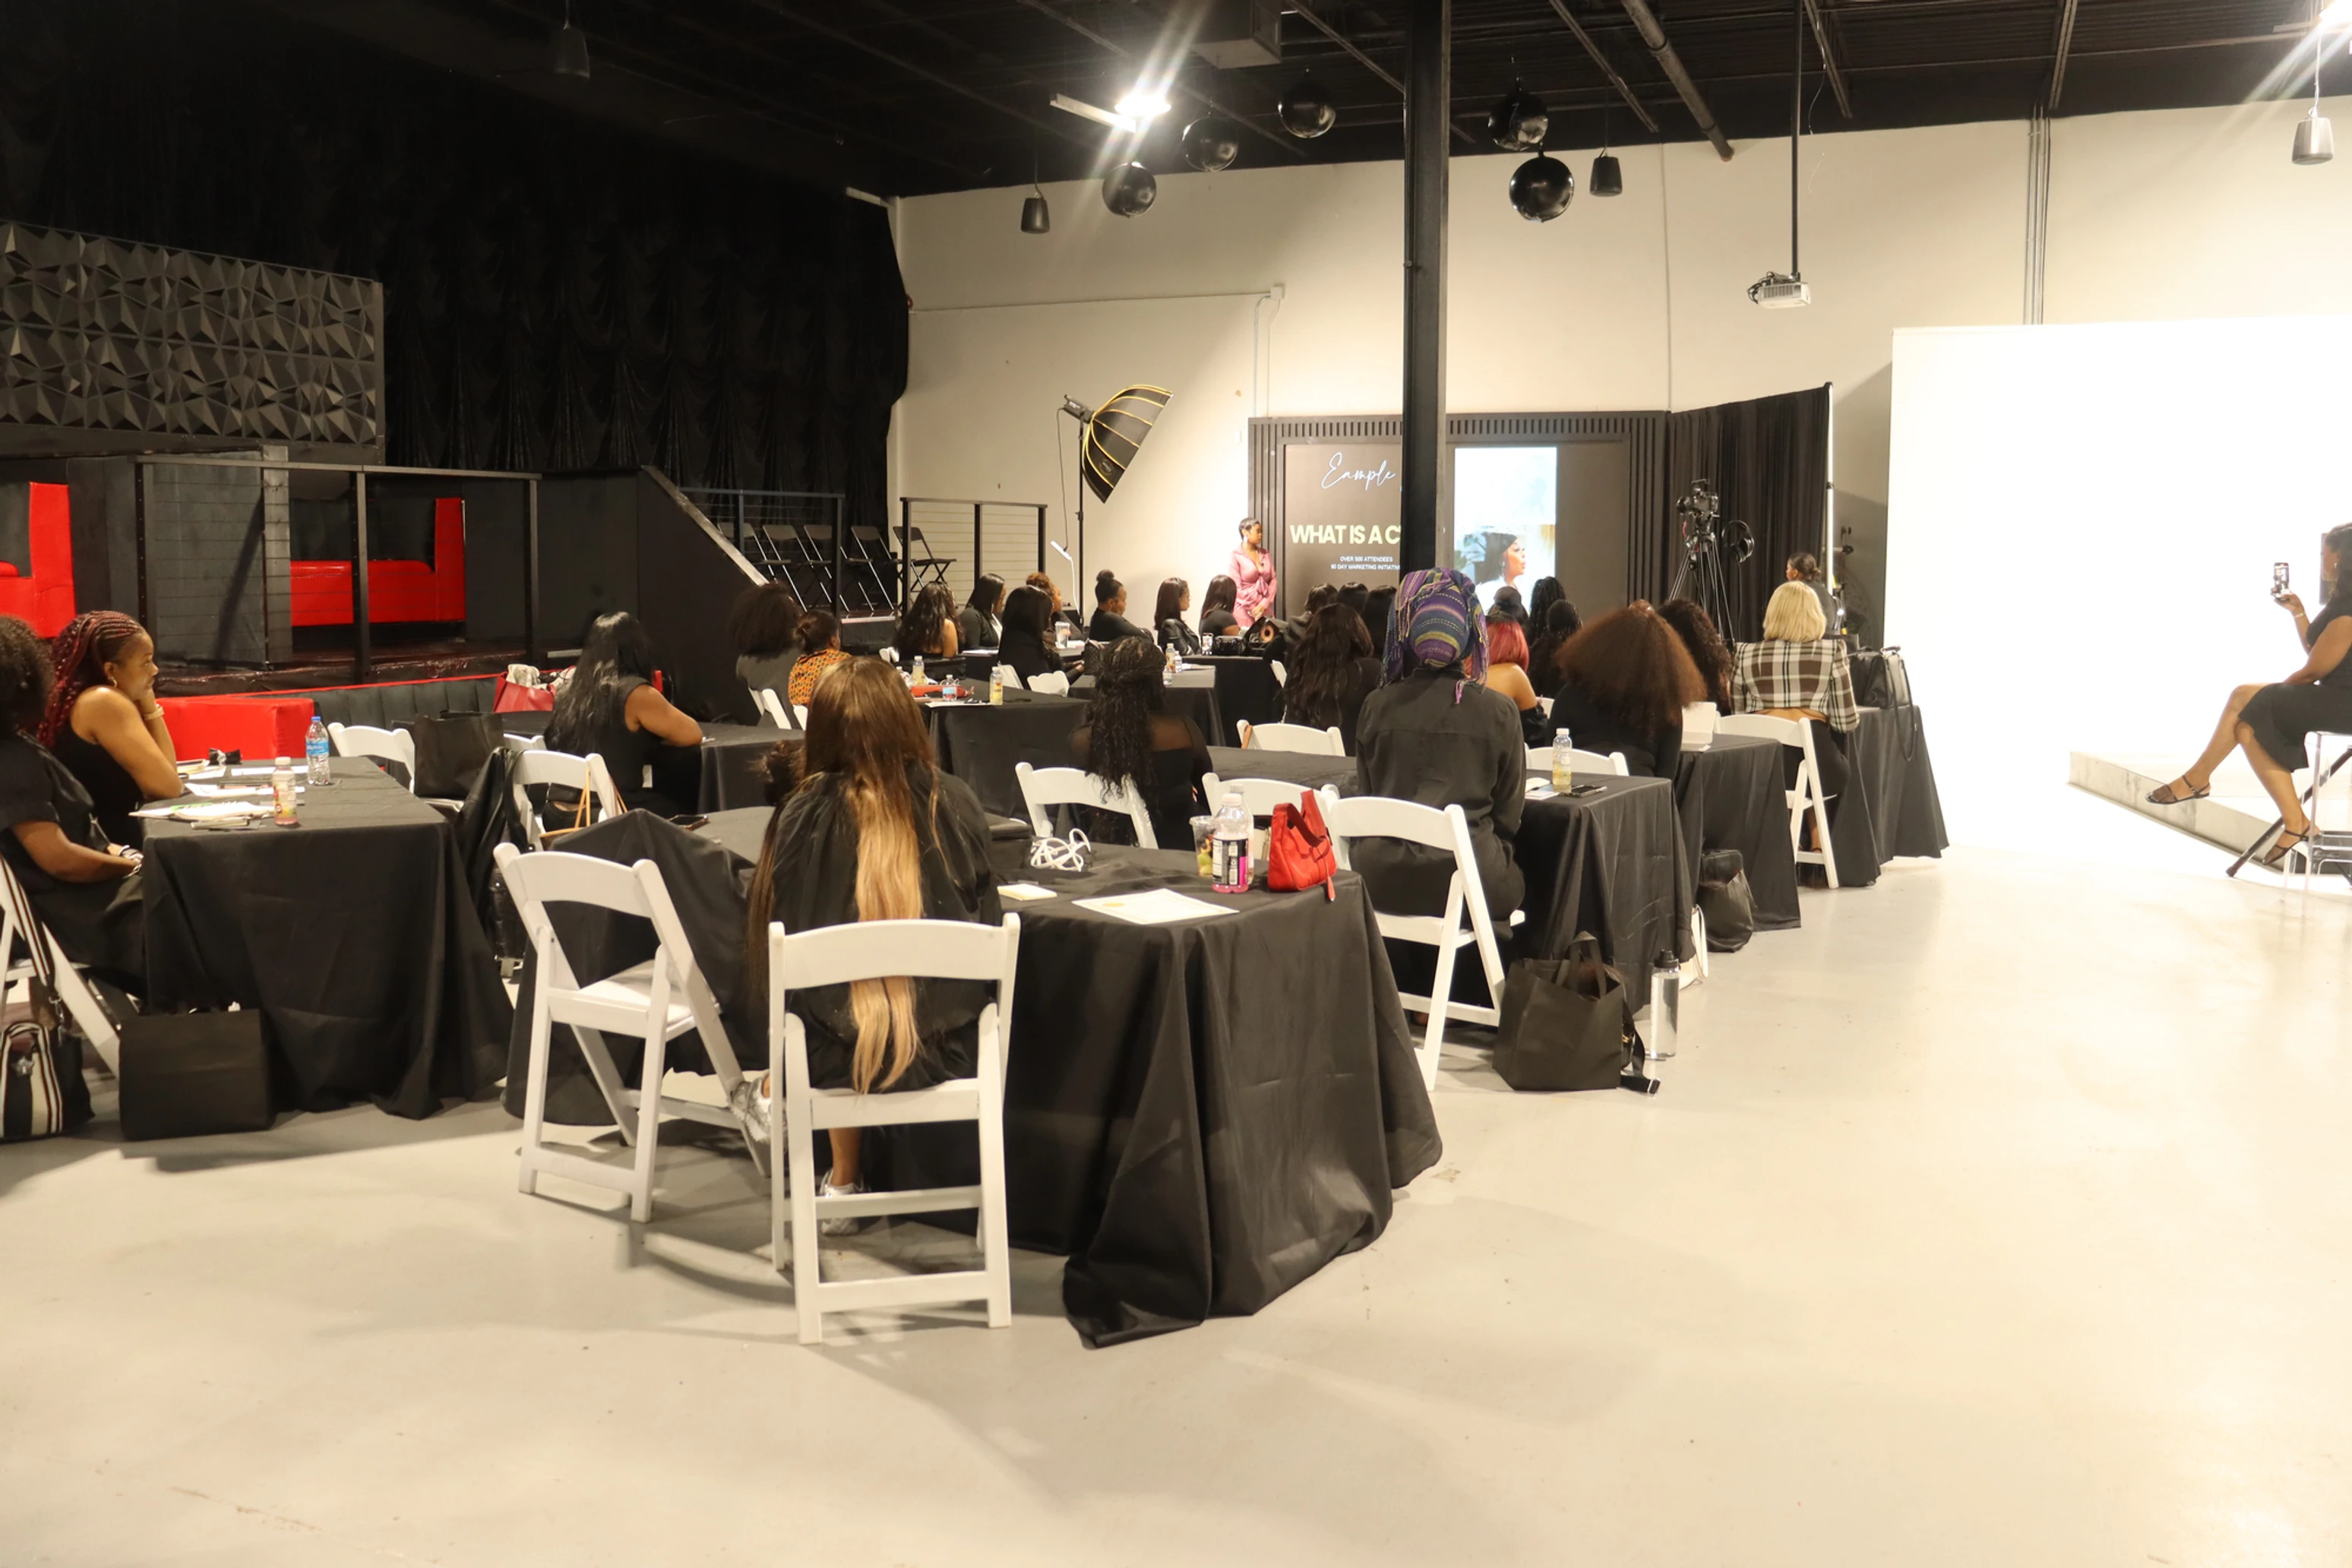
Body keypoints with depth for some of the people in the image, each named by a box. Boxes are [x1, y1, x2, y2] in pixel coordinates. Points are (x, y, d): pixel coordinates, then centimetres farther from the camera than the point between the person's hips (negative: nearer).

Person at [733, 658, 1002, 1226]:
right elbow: (985, 921, 3)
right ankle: (842, 1185, 43)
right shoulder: (956, 804, -8)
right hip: (948, 1048, 2)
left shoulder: (804, 815, -12)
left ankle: (773, 1095, 53)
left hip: (837, 1051, -1)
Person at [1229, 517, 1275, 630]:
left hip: (1264, 608, 4)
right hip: (1244, 611, -4)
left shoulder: (1265, 555, 12)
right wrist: (1253, 610, -9)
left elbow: (1273, 580, 9)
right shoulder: (1236, 555, -3)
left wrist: (1264, 604, -5)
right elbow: (1236, 587, -7)